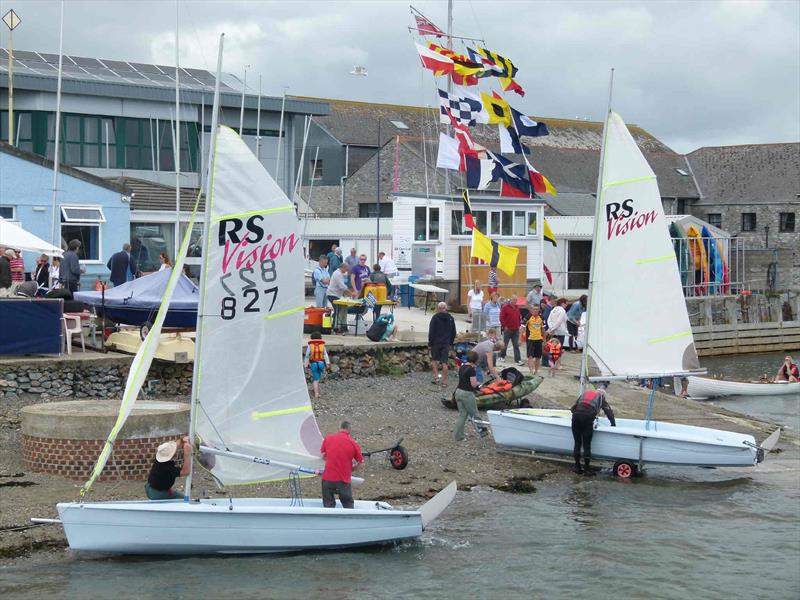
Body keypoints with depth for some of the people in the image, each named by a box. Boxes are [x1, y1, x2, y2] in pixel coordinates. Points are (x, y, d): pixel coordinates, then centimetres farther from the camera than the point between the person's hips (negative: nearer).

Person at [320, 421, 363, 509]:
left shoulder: (328, 438, 0)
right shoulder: (353, 443, -4)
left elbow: (323, 456, 12)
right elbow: (361, 462, 1)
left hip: (328, 478, 1)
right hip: (344, 479, -1)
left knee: (328, 505, 11)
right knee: (348, 505, 13)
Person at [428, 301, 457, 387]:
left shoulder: (435, 317, -8)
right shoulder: (451, 318, 6)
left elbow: (431, 331, -9)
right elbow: (453, 332, 13)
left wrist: (430, 343, -4)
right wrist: (451, 343, 20)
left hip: (436, 342, -3)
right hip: (446, 343, 3)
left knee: (434, 360, 15)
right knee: (444, 362, 2)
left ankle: (436, 377, 6)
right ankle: (444, 382, 2)